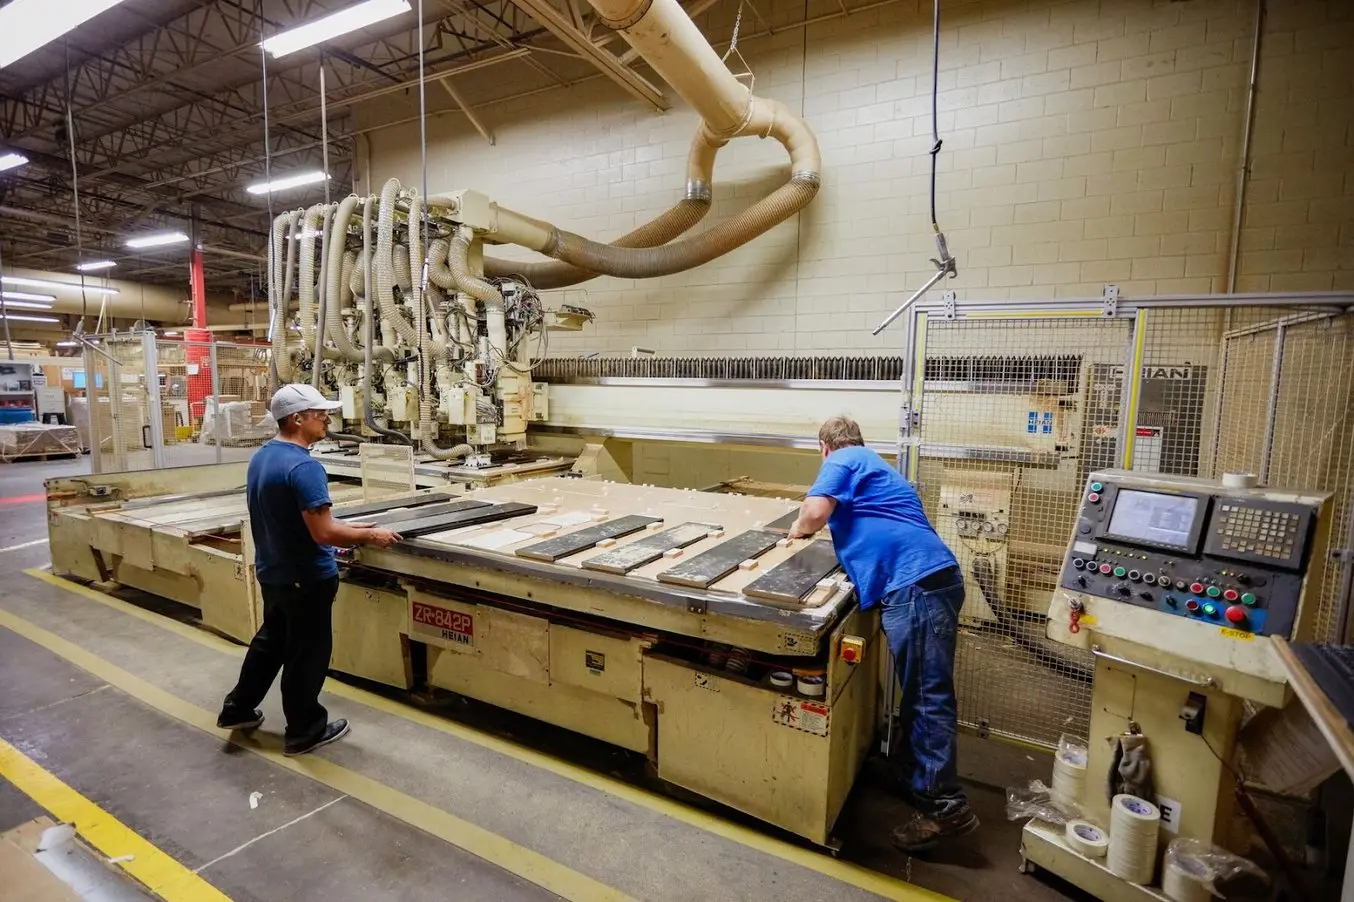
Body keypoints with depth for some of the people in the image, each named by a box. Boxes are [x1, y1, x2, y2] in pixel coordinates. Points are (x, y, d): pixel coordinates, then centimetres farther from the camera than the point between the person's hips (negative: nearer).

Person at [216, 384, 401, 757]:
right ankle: (304, 730, 23)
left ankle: (238, 709, 42)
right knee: (306, 652, 7)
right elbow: (323, 533, -29)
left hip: (271, 571, 9)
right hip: (305, 578, -9)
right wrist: (371, 536, -16)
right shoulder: (303, 467, -27)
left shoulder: (260, 457, 4)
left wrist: (346, 527, 13)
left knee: (271, 640, 27)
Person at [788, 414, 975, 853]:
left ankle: (946, 806, 3)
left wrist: (798, 530, 7)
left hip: (916, 585, -10)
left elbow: (815, 512, -14)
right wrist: (813, 527, 33)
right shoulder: (872, 465, 29)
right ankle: (909, 773, 32)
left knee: (927, 696, -5)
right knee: (921, 690, 18)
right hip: (927, 581, 10)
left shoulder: (842, 461, 1)